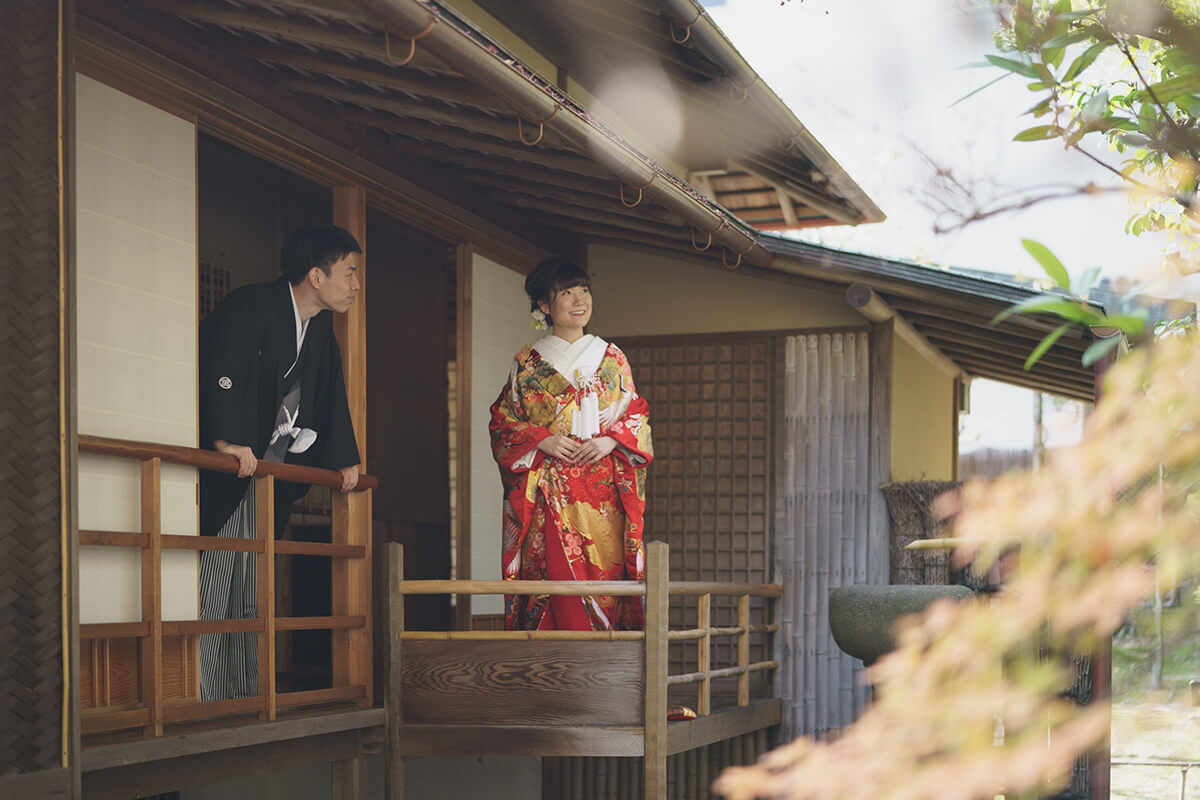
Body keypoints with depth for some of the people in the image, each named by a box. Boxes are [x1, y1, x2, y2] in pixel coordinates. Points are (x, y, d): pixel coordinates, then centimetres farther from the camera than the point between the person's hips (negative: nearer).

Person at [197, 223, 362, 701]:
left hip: (267, 471, 9)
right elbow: (226, 374, -29)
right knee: (211, 583, -10)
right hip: (222, 467, -9)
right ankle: (202, 700, -9)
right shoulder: (250, 308, -15)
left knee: (254, 590, 10)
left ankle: (248, 695, 14)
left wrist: (344, 458, 16)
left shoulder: (321, 327, 13)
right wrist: (229, 441, -40)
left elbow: (330, 394, 21)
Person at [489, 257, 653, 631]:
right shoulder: (527, 362, 7)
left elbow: (638, 418, 12)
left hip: (604, 492, 2)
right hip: (549, 494, -2)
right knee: (558, 579, -9)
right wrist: (543, 440, -10)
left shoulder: (612, 358, 12)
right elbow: (502, 423, 6)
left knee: (604, 578, -4)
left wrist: (610, 440, -7)